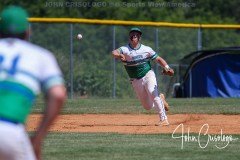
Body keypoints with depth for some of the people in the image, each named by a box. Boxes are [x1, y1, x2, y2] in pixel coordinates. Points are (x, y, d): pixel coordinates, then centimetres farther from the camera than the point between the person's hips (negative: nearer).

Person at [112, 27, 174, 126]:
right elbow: (114, 52, -24)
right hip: (136, 81, 2)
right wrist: (119, 55, -49)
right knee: (148, 106, 5)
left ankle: (163, 119, -22)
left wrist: (167, 68, -19)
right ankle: (160, 99, 38)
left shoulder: (146, 49, -3)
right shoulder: (125, 49, -6)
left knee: (152, 93, -28)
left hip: (148, 75, -1)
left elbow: (158, 59, 0)